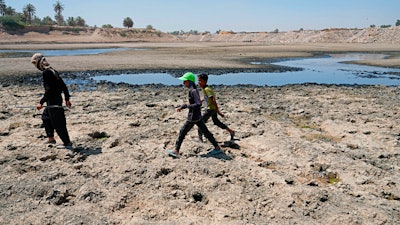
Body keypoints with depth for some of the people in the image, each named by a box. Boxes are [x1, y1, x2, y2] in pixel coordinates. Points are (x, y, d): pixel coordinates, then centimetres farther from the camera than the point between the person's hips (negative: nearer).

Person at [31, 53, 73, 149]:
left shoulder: (46, 72, -15)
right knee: (45, 117, 26)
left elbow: (49, 90, -22)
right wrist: (67, 99, 21)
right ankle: (51, 138, 33)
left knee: (58, 123, -5)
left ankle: (67, 143, -1)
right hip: (58, 99, 10)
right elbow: (64, 86, 15)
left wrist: (41, 102, -21)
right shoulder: (53, 71, 12)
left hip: (53, 102, -10)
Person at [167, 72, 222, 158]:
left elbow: (199, 104, -26)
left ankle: (176, 151, 8)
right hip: (197, 116, 10)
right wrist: (181, 107, 15)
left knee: (182, 132, 0)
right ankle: (217, 147, 20)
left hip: (193, 116, -10)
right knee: (205, 132, 14)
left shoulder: (193, 91, -18)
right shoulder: (190, 90, 11)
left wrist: (188, 106, -15)